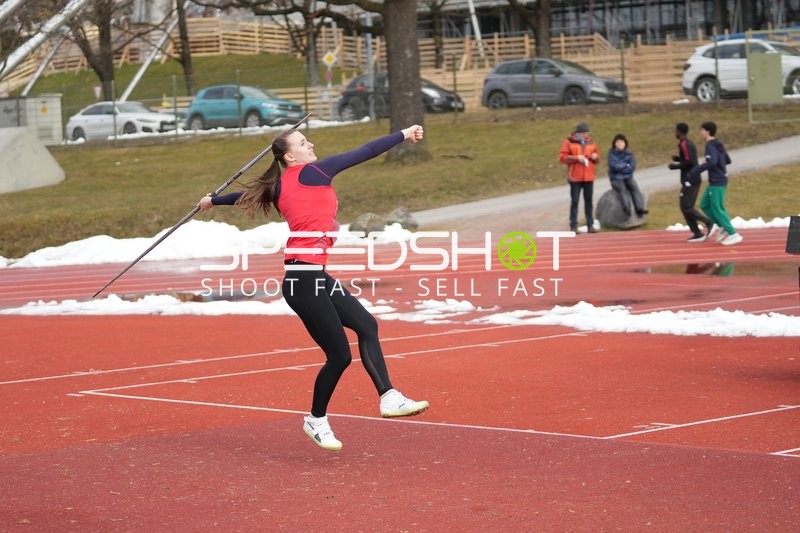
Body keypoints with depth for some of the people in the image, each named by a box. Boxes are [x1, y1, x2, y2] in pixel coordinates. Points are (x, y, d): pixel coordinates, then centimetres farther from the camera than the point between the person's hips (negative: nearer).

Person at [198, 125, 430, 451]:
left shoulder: (280, 188, 13)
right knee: (339, 355, -3)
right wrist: (403, 135, -2)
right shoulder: (312, 173, -7)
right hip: (304, 280, -9)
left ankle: (388, 398, -3)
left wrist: (213, 201, 49)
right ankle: (316, 421, 14)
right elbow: (364, 153, -7)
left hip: (314, 277, 9)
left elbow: (246, 195, 30)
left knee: (366, 325, 2)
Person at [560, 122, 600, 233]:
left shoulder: (590, 142, 12)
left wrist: (595, 156, -3)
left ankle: (590, 225, 11)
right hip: (575, 177, -4)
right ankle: (573, 226, 0)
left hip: (589, 177, 4)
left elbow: (597, 157, 21)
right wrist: (576, 158, -16)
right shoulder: (569, 142, -1)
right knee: (574, 202, -3)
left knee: (588, 201, 7)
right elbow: (562, 157, -7)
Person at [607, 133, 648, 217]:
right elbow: (613, 166, -14)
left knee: (634, 187, -25)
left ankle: (640, 208, -37)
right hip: (616, 179, -3)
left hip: (628, 177, 3)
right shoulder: (612, 153, 0)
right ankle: (626, 207, -52)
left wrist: (620, 168, -11)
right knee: (622, 188, -32)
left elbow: (632, 167, -6)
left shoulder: (629, 154, 7)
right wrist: (625, 165, -6)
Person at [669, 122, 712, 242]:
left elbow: (689, 162, -21)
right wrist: (678, 158, 16)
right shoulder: (690, 144, 16)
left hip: (689, 180, -10)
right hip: (695, 179, 10)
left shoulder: (684, 144, -14)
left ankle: (708, 222, -16)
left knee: (686, 207, -9)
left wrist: (675, 166, -11)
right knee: (687, 207, 10)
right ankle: (697, 234, 5)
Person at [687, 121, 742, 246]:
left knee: (717, 209, -6)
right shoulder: (717, 144, 14)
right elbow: (727, 160, 22)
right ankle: (724, 228, 14)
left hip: (717, 182, -10)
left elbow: (712, 162, -30)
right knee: (704, 204, 15)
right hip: (718, 180, 10)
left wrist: (696, 171, -27)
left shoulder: (710, 145, -15)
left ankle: (733, 235, -5)